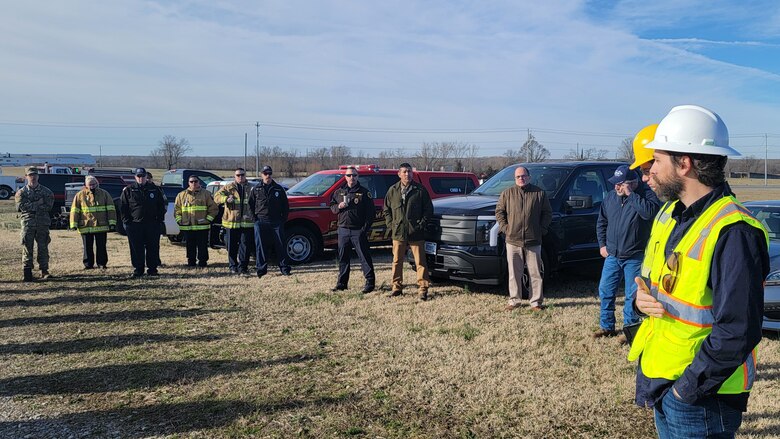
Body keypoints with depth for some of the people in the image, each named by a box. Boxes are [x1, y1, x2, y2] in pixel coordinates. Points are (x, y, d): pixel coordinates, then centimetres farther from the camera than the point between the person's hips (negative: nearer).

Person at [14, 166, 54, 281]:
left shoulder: (46, 191, 8)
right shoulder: (21, 192, 7)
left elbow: (48, 206, -5)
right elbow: (22, 206, -9)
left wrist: (31, 206, -6)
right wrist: (38, 203, -9)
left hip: (43, 224, 1)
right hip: (28, 223, -1)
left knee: (43, 248, 3)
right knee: (27, 248, -1)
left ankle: (44, 271, 9)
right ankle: (27, 273, 2)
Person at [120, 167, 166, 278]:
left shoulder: (155, 189, 8)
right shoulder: (128, 190, 5)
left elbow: (162, 205, 12)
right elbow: (123, 207, 6)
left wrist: (159, 219, 3)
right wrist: (126, 221, -2)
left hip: (152, 224, 1)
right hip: (134, 225, -1)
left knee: (153, 248, 3)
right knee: (136, 249, 2)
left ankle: (152, 269, 11)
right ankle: (137, 270, 10)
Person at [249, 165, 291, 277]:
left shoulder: (278, 189, 8)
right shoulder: (256, 189, 8)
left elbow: (285, 206, 11)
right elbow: (251, 205, 10)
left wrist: (283, 219, 3)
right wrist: (255, 219, 0)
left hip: (276, 222, 0)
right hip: (260, 222, 0)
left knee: (280, 245, 1)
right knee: (260, 246, 1)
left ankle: (284, 268, 7)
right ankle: (261, 269, 8)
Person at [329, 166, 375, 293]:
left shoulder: (364, 192, 0)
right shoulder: (339, 192, 12)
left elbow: (370, 212, -3)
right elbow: (332, 206, 18)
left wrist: (365, 228, -11)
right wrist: (338, 207, -6)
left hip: (358, 231, -4)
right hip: (343, 229, 4)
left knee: (364, 257, -2)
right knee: (343, 258, 10)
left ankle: (370, 282, 3)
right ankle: (342, 283, 18)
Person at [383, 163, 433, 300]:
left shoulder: (420, 190, 1)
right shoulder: (393, 190, 7)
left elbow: (429, 209, 4)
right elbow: (386, 210, 14)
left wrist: (421, 224, -4)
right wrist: (390, 224, 3)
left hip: (416, 233, -2)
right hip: (398, 232, 3)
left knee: (420, 262, -2)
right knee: (397, 261, 9)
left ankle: (423, 288, 3)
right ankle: (397, 286, 20)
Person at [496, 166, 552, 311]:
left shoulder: (539, 193, 5)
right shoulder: (507, 193, 6)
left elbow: (547, 213, 9)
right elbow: (499, 211, 10)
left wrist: (541, 229, 0)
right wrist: (505, 227, -1)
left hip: (533, 241, 0)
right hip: (513, 241, 0)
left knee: (535, 273, 3)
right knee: (514, 273, 6)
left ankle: (536, 302, 11)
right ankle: (514, 300, 17)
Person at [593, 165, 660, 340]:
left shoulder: (646, 194, -11)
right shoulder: (611, 197, 4)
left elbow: (650, 212, -33)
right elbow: (601, 222, 15)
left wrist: (630, 194, -28)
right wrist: (602, 244, 9)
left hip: (634, 258, -5)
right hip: (612, 256, 5)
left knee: (632, 295, 4)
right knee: (605, 291, 10)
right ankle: (606, 326, 24)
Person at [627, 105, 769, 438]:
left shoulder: (731, 232, -24)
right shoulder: (670, 214, 5)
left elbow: (737, 333, -26)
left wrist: (688, 388, -20)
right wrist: (642, 296, -5)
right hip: (659, 376, 8)